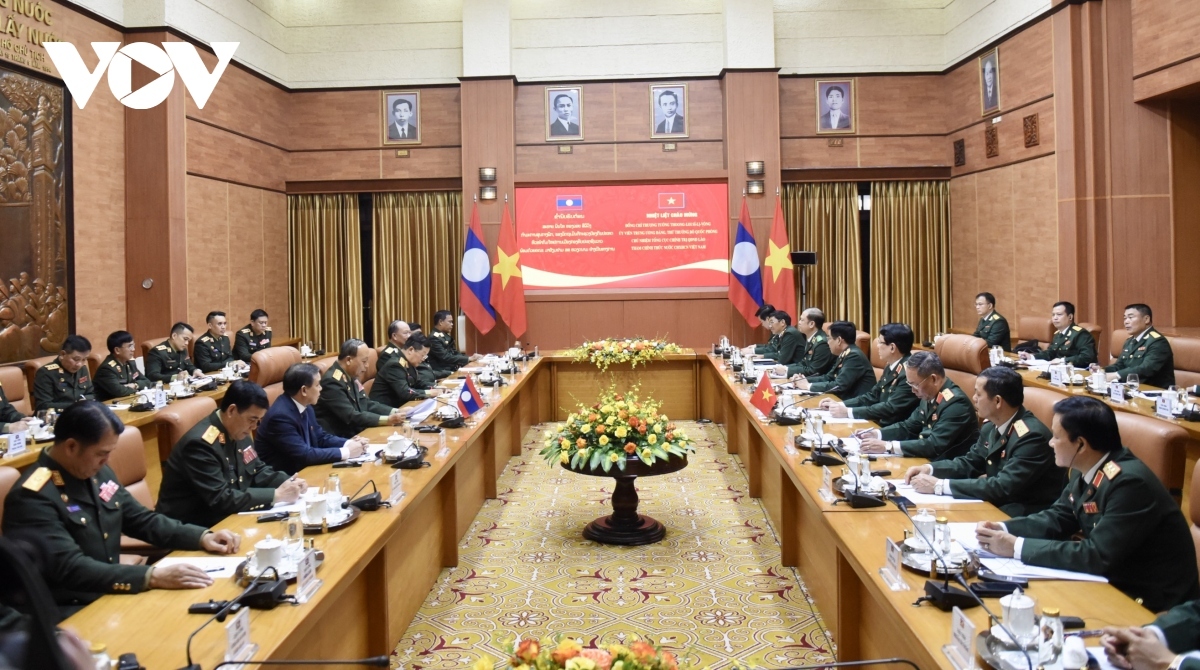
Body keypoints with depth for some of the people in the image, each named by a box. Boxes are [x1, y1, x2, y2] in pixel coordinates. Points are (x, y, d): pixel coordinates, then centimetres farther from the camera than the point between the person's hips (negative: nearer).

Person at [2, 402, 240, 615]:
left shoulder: (98, 474, 5)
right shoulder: (32, 497, -18)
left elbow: (142, 520, 14)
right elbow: (71, 569, -27)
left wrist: (202, 537, -1)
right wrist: (154, 577, -35)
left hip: (109, 593, 7)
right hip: (69, 613, -7)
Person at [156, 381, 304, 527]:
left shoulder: (239, 432, 0)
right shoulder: (201, 443, -24)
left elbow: (258, 470, 12)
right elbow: (220, 500, -27)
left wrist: (288, 482, -8)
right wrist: (276, 495, -25)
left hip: (224, 516, 8)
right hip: (192, 526, -8)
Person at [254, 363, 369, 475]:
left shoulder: (304, 407, 2)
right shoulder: (280, 416, -24)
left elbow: (321, 437, 11)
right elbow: (303, 454, -26)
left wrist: (348, 443, -6)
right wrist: (345, 452, -21)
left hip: (301, 469, 8)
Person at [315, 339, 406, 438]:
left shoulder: (350, 376, 7)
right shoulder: (332, 381, -20)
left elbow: (367, 404, 10)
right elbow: (351, 417, -24)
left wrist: (395, 412, -3)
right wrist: (386, 420, -26)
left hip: (355, 432, 8)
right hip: (337, 439, -8)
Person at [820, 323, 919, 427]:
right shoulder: (891, 366, 9)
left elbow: (892, 408, -25)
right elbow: (873, 396, 14)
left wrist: (848, 412, -24)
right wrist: (839, 404, 0)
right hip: (881, 424, 8)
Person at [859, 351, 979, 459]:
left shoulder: (956, 403, -23)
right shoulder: (929, 396, 4)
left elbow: (935, 446, -29)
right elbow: (908, 427, 15)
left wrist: (888, 446, -30)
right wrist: (876, 434, -1)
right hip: (928, 460, 8)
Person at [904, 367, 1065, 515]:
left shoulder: (1031, 436, -24)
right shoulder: (992, 426, 2)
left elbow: (1003, 487, -29)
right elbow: (970, 462, 14)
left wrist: (939, 486, -28)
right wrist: (929, 468, -5)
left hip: (1030, 515, -7)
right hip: (1000, 503, 7)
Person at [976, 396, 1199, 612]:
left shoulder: (1130, 483, -27)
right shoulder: (1087, 470, -1)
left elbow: (1098, 557, -29)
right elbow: (1059, 518, 9)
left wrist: (1017, 547, -27)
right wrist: (1003, 529, -8)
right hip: (1115, 580, 7)